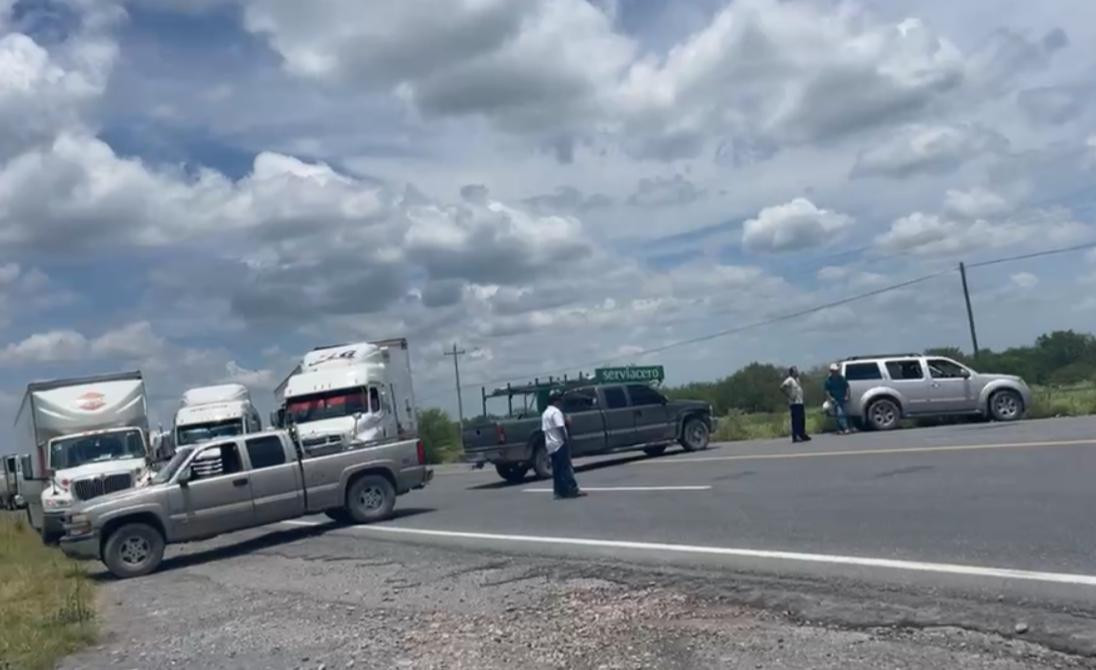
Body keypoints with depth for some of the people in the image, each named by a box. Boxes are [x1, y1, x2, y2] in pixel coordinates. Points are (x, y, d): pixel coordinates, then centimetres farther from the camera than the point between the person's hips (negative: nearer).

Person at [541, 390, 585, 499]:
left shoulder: (545, 413, 16)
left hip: (550, 445, 9)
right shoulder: (556, 412, -12)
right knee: (566, 468, -6)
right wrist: (566, 441, -18)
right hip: (559, 443, -9)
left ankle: (559, 492, 8)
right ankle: (572, 490, -6)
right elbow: (560, 428, -19)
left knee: (556, 470, 9)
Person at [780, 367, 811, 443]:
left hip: (800, 402, 9)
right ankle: (795, 437, -8)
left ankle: (802, 435, 20)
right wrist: (789, 396, -18)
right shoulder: (789, 380, -10)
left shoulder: (797, 379, 18)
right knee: (796, 420, -9)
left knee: (802, 420, 12)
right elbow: (782, 387, -22)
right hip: (794, 403, -9)